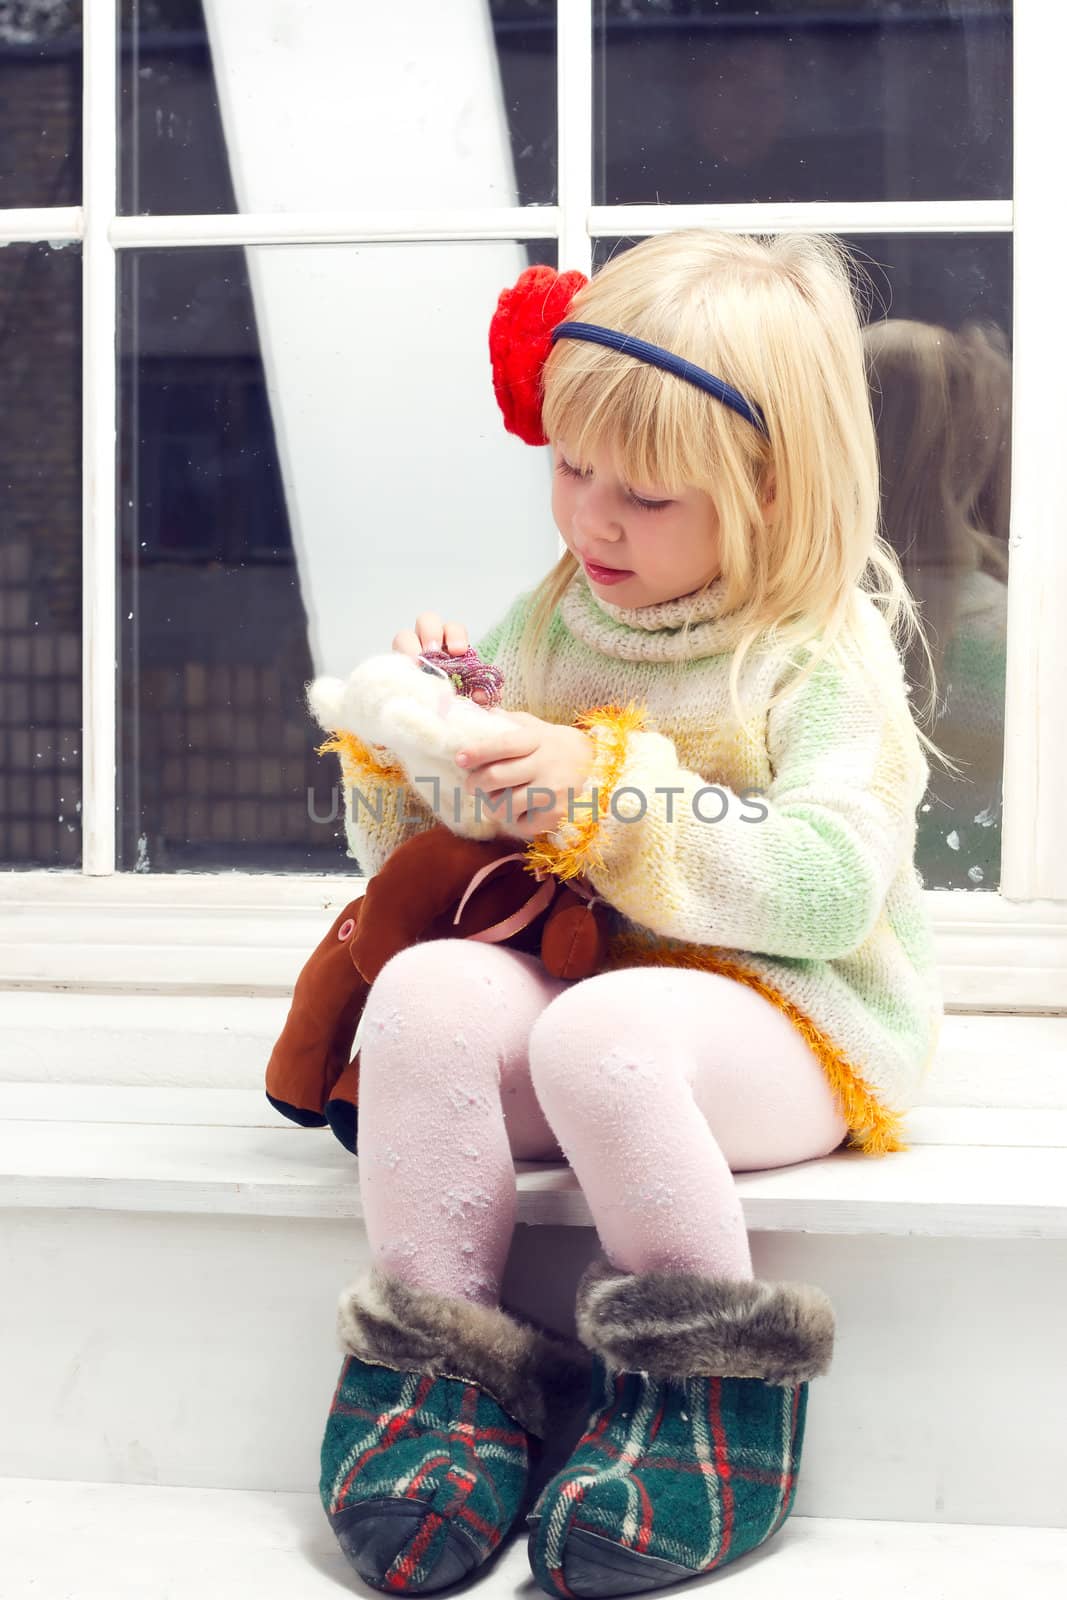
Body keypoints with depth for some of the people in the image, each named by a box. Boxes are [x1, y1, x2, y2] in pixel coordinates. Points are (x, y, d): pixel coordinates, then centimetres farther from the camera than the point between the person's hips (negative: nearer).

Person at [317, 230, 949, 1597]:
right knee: (428, 989, -26)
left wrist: (612, 793, -24)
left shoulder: (827, 653, -3)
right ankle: (439, 1362, -15)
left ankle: (712, 1376, -14)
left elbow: (831, 889, -19)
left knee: (599, 1035, -35)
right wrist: (395, 752, -4)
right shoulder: (541, 628, 13)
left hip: (784, 1019, -5)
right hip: (565, 971, 5)